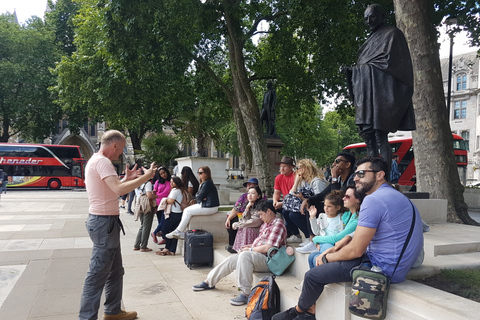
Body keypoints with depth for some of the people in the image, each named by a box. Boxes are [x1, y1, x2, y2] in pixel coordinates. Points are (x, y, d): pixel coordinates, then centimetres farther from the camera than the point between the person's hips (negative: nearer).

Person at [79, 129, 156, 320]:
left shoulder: (96, 160, 16)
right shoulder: (102, 161, -17)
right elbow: (119, 190, -29)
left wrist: (126, 179, 13)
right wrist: (145, 177, -20)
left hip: (105, 221, 11)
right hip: (104, 222, -11)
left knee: (115, 271, 19)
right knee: (97, 275, -3)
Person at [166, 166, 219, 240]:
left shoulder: (207, 183, -17)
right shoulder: (203, 183, 16)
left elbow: (200, 197, -17)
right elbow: (198, 195, 16)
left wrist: (197, 198, 5)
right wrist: (197, 198, -6)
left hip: (210, 207, -10)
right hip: (204, 204, 10)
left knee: (188, 211, -12)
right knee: (186, 209, 3)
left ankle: (178, 231, -2)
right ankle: (182, 233, 0)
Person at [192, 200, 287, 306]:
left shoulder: (278, 224, -16)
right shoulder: (266, 223, 16)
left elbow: (268, 248, -23)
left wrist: (251, 249, -11)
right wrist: (252, 245, 7)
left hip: (267, 261, -10)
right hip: (257, 257, 10)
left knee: (244, 255, -34)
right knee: (232, 259, 5)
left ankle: (245, 293, -31)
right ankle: (209, 282, 21)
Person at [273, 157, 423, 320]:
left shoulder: (374, 200, -20)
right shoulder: (394, 196, 14)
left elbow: (355, 250, -20)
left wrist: (327, 257, -3)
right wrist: (335, 250, 8)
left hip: (383, 267, -11)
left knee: (313, 275, -3)